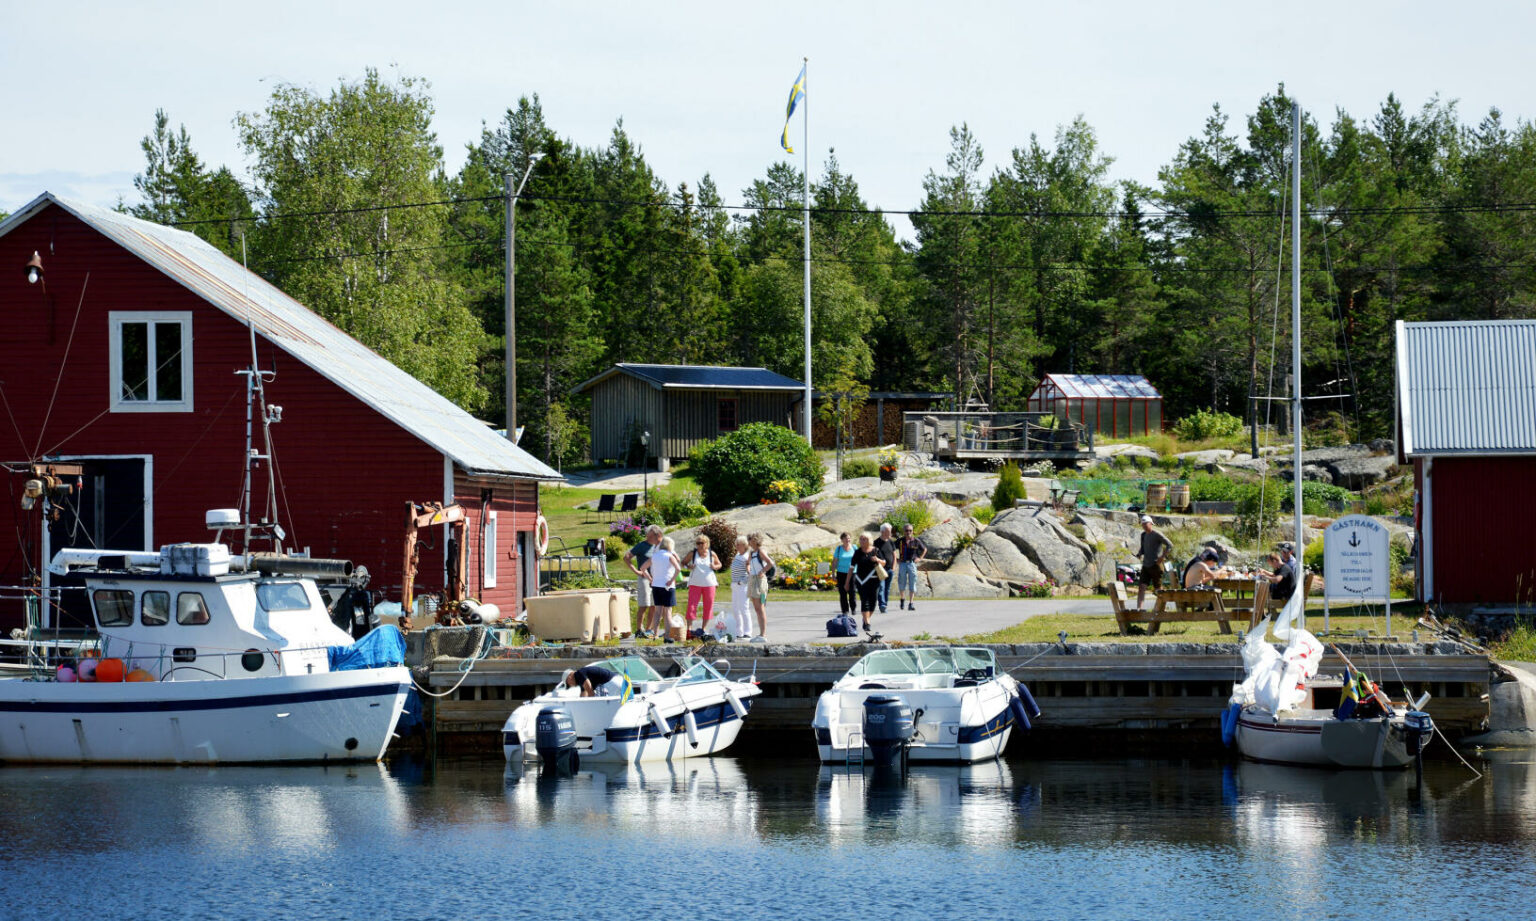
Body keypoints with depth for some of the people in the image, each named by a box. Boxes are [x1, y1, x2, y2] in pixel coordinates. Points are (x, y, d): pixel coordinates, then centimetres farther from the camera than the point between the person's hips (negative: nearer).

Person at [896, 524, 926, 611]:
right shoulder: (900, 541, 0)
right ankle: (902, 599, 30)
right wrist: (895, 559, 5)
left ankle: (911, 604, -5)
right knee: (902, 584, 5)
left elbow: (924, 549, 18)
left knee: (912, 584, -5)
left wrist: (920, 558, 8)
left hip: (912, 564, 0)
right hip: (902, 564, 0)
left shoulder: (916, 541, 2)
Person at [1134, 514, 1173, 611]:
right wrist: (1139, 554, 5)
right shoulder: (1143, 535, 13)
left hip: (1155, 565, -6)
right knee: (1141, 587, -6)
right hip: (1146, 565, 6)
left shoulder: (1157, 534, -9)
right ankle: (1138, 608, -12)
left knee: (1157, 589, 0)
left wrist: (1162, 557, -18)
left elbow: (1170, 545, -12)